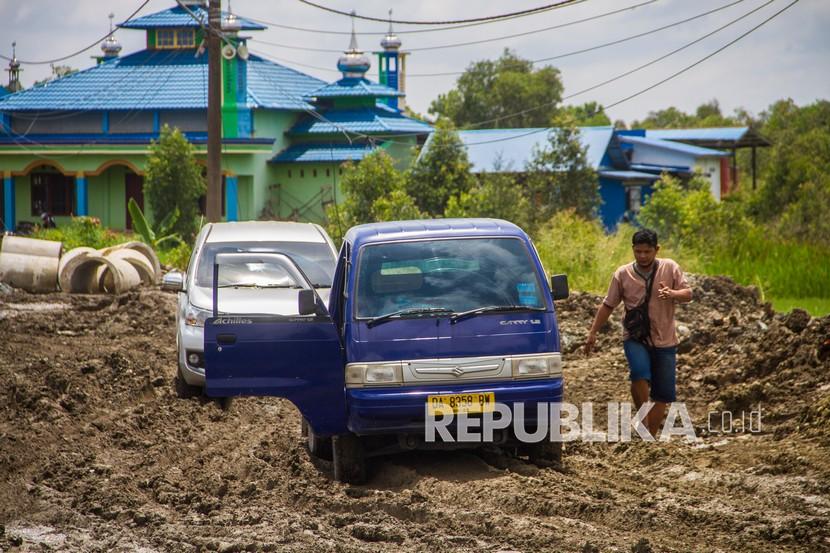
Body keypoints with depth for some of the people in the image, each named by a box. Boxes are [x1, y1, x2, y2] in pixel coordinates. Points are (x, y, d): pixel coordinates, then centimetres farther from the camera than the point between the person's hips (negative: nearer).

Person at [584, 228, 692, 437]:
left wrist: (672, 293, -24)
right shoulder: (622, 274, 1)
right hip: (635, 338, -1)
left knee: (663, 394, 2)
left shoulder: (670, 268, 0)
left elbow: (688, 294, -2)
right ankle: (643, 419, -12)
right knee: (640, 374, -30)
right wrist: (592, 332, 4)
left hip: (664, 341, 1)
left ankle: (651, 436, 15)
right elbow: (608, 305, 7)